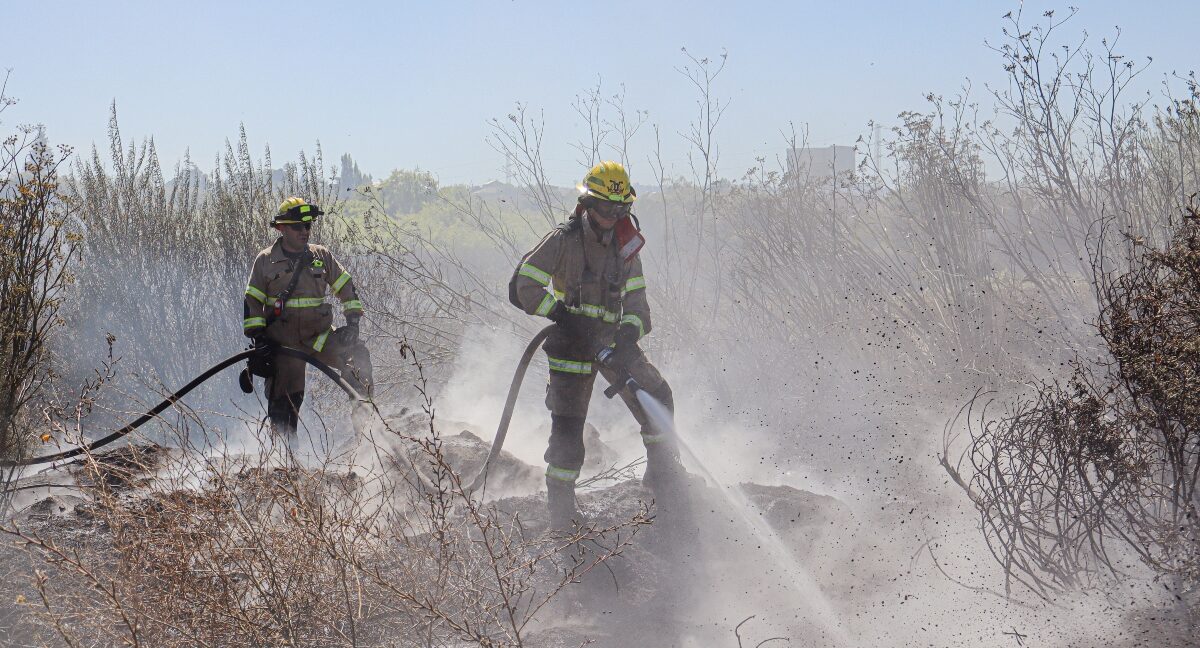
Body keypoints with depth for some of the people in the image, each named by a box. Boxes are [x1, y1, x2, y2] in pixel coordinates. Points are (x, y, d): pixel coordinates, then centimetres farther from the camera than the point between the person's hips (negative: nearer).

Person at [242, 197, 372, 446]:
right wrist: (257, 336, -5)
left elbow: (346, 288, 14)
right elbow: (252, 302, 4)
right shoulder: (265, 261, 1)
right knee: (285, 401, -2)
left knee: (357, 356, -23)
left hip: (320, 335, 1)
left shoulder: (322, 257, 6)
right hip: (282, 340, -1)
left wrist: (353, 321, 2)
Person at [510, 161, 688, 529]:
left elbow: (636, 300, 6)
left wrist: (630, 333, -14)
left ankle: (664, 476, 17)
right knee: (568, 425, -9)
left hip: (613, 341, 5)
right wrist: (563, 314, -20)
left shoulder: (625, 246, 9)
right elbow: (523, 287, -11)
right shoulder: (564, 239, -7)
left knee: (656, 398, -3)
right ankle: (561, 509, 3)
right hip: (572, 344, -5)